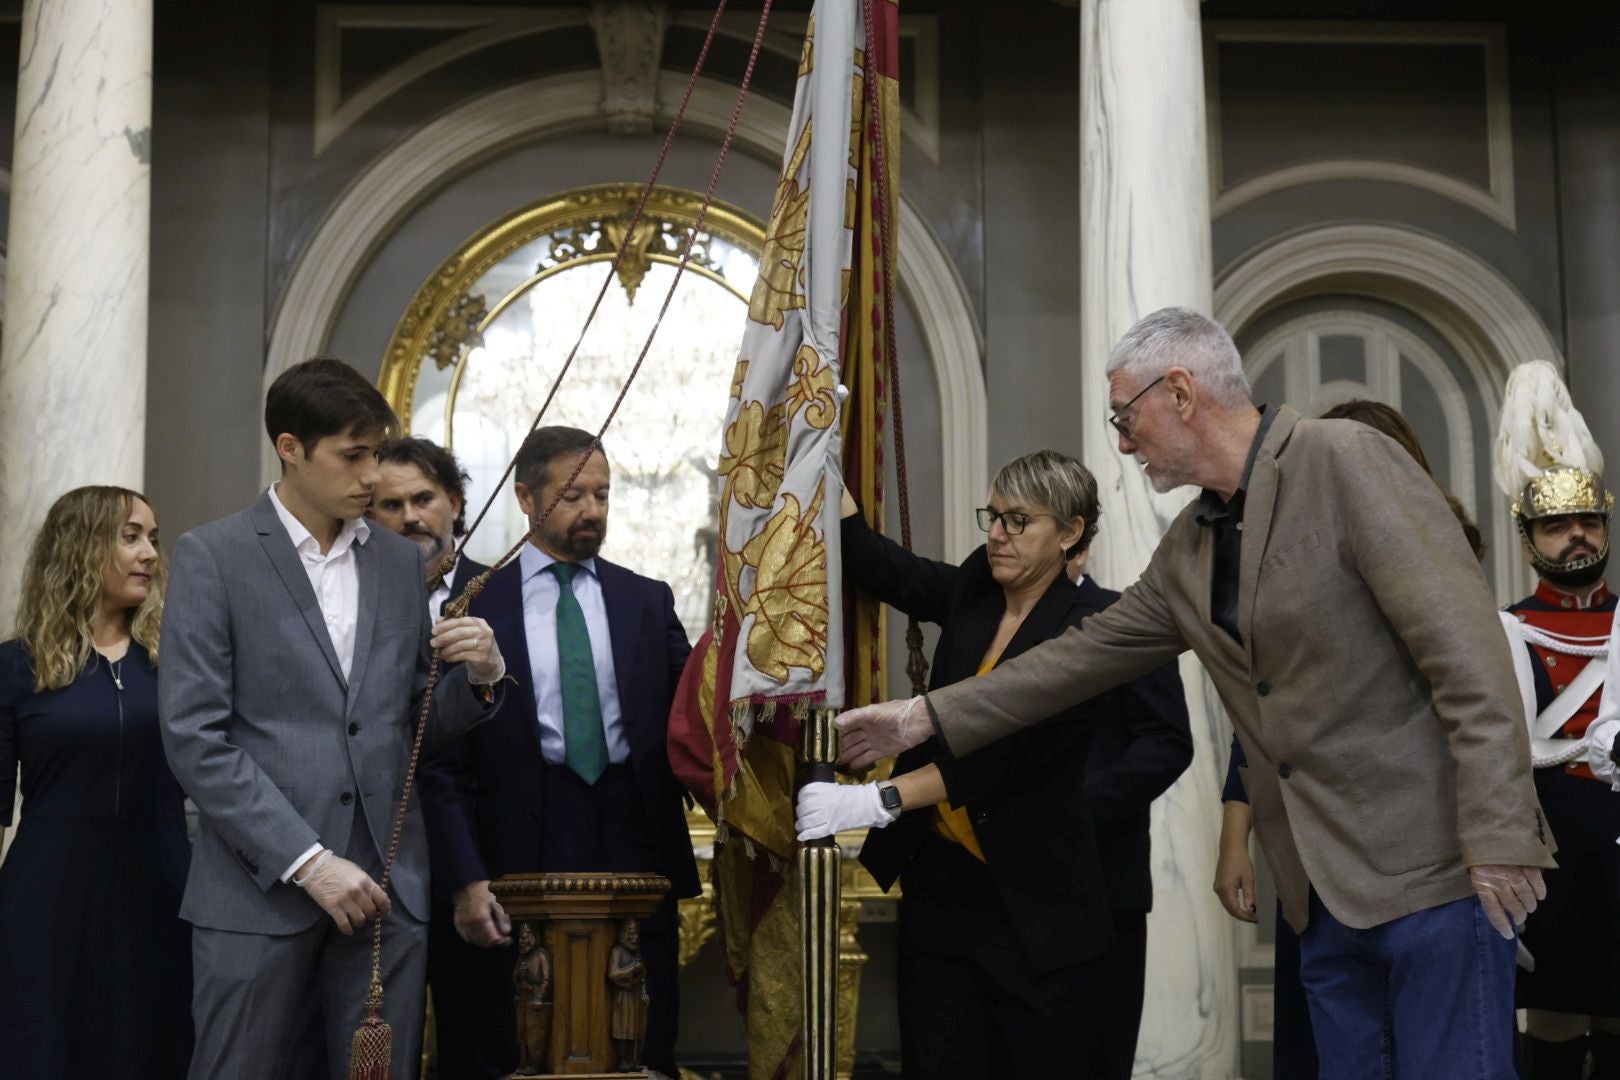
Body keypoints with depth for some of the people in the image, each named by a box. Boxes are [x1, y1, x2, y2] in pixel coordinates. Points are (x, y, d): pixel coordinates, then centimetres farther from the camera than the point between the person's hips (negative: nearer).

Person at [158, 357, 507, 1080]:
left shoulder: (400, 563, 13)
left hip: (385, 886, 4)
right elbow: (194, 739, -8)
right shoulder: (212, 556, -2)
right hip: (260, 887, -4)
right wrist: (308, 861, -14)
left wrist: (479, 675, -4)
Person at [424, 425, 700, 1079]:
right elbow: (449, 756, -1)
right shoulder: (476, 606, 1)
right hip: (524, 852, -2)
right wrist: (467, 878, -9)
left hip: (634, 850, 2)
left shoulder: (648, 601, 9)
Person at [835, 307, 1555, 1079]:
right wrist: (927, 717, 18)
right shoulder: (1187, 547, 13)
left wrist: (1498, 836, -20)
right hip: (1328, 894, 7)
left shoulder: (1347, 462, -10)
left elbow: (1464, 652, -15)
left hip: (1433, 869, -7)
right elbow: (1088, 654, 19)